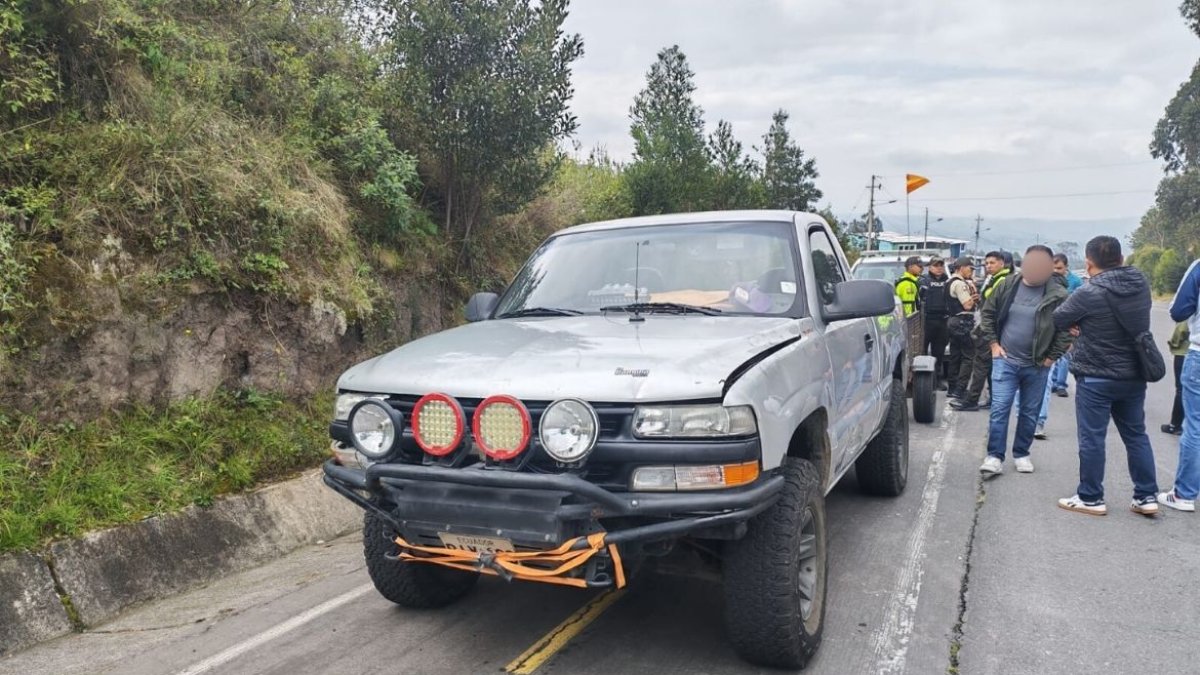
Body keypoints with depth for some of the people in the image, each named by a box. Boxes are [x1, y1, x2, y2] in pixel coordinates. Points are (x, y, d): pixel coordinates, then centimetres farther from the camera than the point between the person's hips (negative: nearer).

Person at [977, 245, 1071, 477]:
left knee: (1029, 412, 11)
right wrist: (993, 343, 1)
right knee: (999, 409, -5)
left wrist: (1052, 356, -7)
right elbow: (987, 314, 7)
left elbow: (1067, 329, -5)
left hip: (1037, 365, 0)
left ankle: (1021, 454, 26)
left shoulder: (1057, 295, -8)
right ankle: (995, 457, -2)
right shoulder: (1007, 286, -2)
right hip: (1005, 360, 0)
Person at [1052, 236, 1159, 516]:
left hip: (1096, 378, -6)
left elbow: (1058, 319, -7)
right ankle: (1147, 496, 20)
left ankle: (1091, 498, 10)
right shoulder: (1141, 283, 1)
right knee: (1136, 434, 16)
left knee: (1092, 438, 3)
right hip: (1134, 374, 6)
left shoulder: (1089, 292, -19)